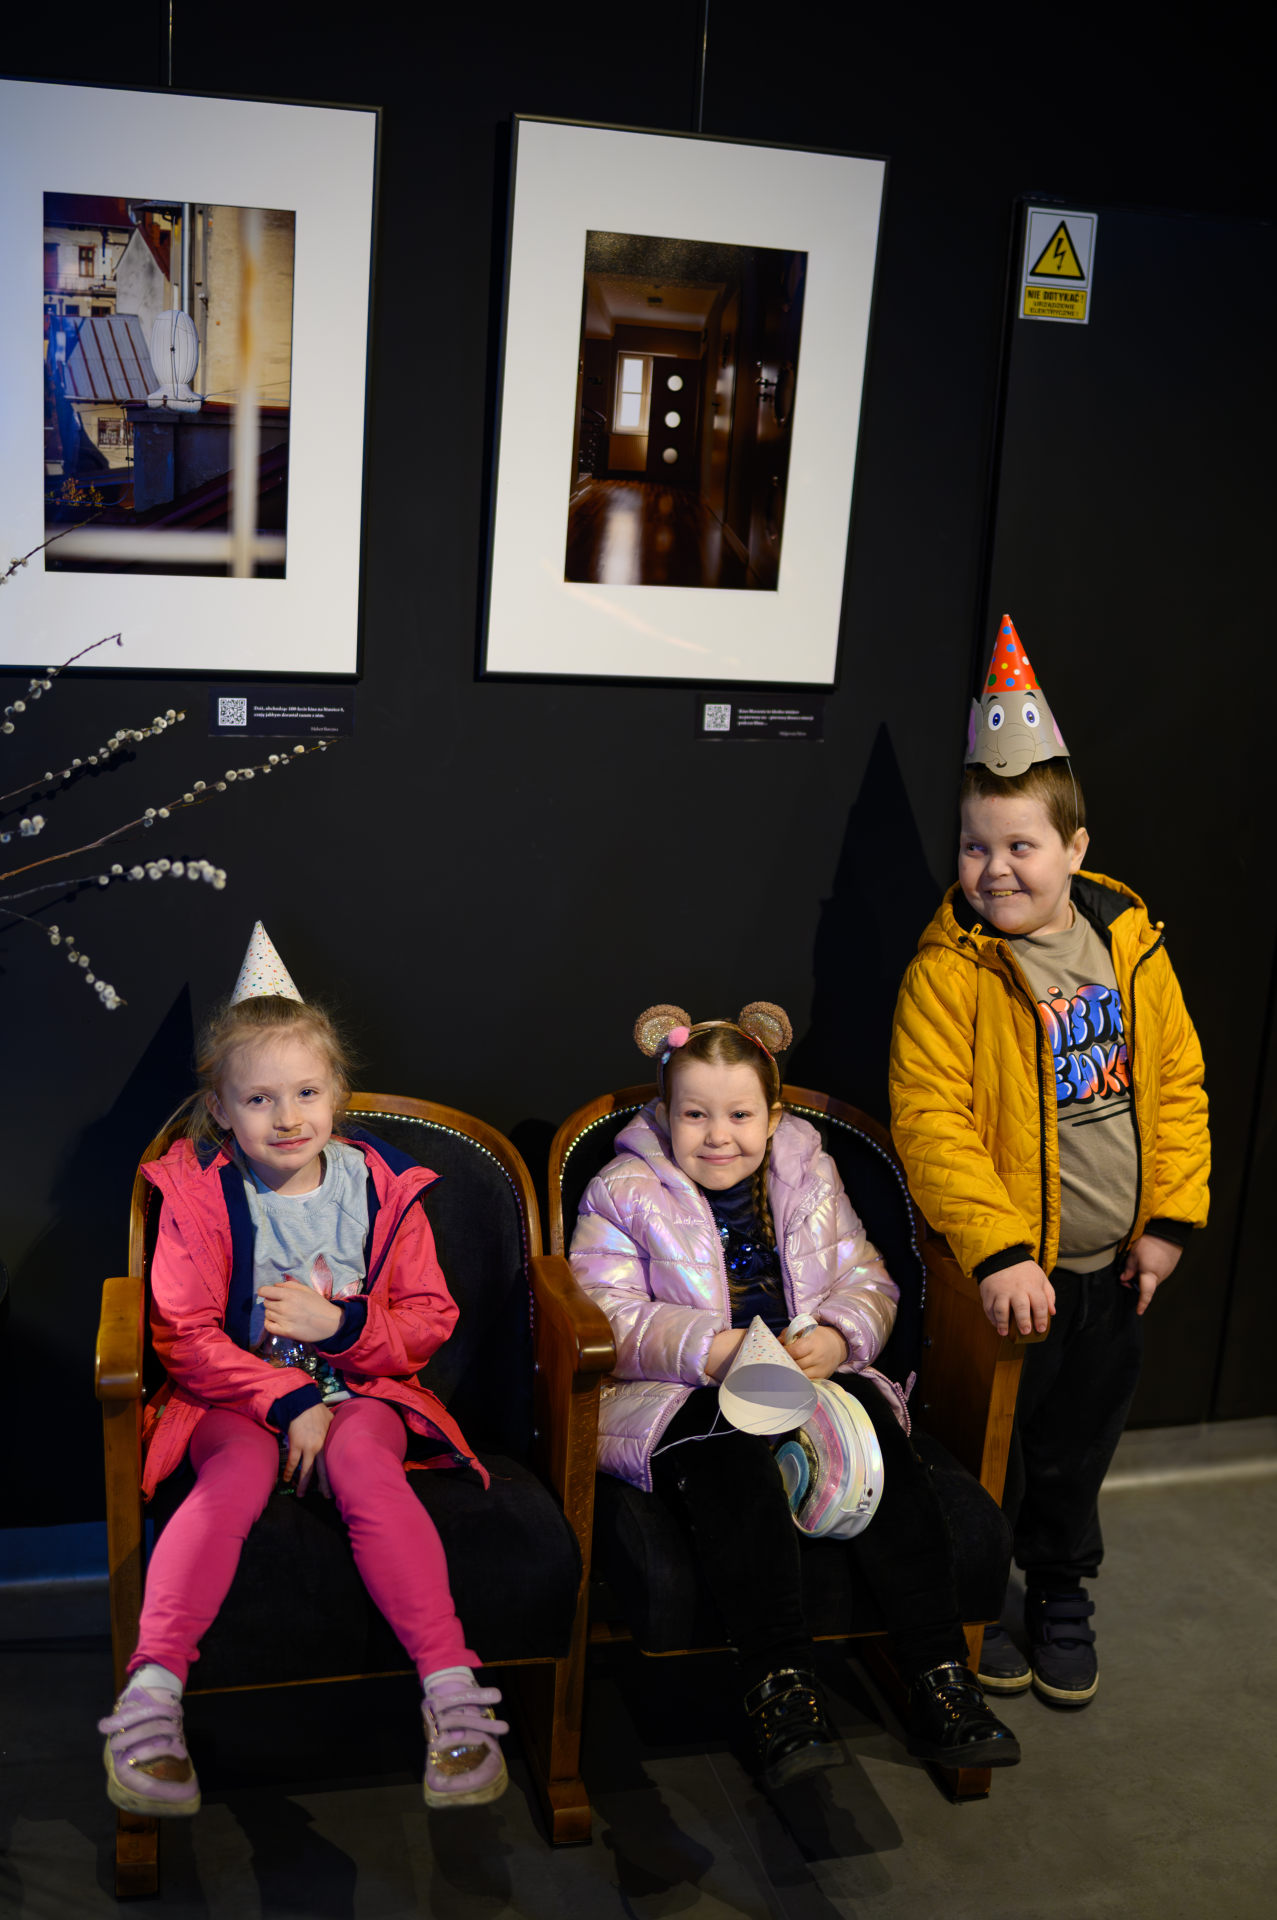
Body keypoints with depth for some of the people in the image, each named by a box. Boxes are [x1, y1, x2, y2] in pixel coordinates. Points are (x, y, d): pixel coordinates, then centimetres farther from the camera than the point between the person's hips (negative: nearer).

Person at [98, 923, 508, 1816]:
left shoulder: (381, 1186, 3)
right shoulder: (199, 1191, -2)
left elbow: (430, 1319, 5)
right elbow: (186, 1334, -6)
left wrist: (341, 1325, -14)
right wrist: (287, 1401, -18)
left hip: (359, 1386, 1)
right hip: (235, 1395, -1)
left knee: (366, 1464, -31)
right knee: (238, 1474, -33)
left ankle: (451, 1685, -36)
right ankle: (152, 1693, -38)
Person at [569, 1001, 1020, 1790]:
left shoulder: (811, 1179, 15)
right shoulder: (626, 1193, 3)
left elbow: (869, 1284, 13)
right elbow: (606, 1318, -7)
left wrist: (836, 1338, -11)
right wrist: (713, 1350, -21)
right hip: (682, 1398, -3)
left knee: (879, 1429, -27)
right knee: (730, 1451, -37)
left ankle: (940, 1674, -25)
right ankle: (782, 1683, -36)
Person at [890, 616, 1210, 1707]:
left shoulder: (1132, 948, -2)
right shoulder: (950, 970, -16)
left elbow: (1179, 1086, 3)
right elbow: (931, 1122, -19)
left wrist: (1171, 1217, -2)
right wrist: (999, 1250, -24)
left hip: (1116, 1269, 4)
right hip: (1010, 1270, -4)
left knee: (1080, 1448, 21)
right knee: (994, 1447, 11)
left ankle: (1063, 1596, 42)